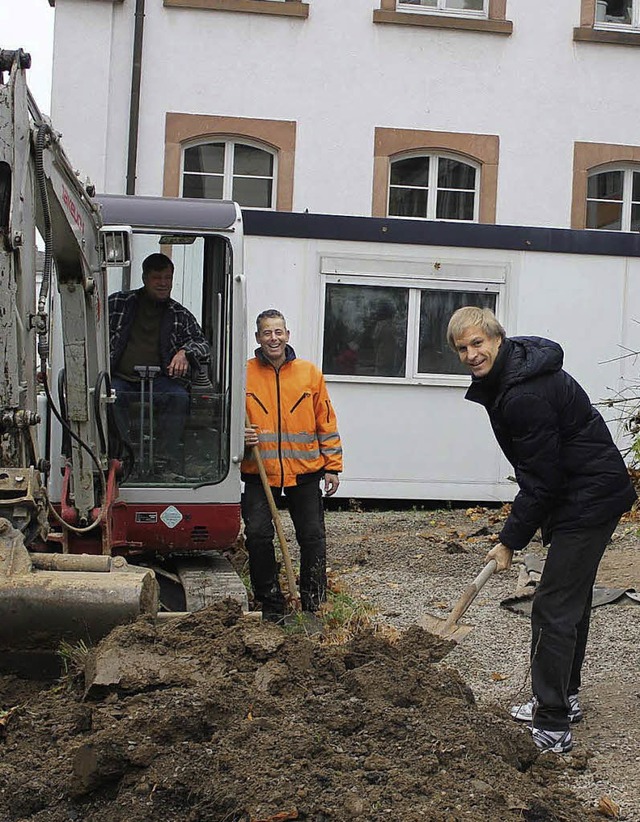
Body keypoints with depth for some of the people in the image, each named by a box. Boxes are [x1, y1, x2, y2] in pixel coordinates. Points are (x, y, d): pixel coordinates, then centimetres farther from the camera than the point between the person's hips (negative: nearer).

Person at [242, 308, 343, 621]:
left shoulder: (309, 373, 3)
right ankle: (270, 604, 14)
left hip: (305, 470, 1)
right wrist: (240, 436, -14)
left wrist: (332, 466, 4)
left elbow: (326, 422, 6)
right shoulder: (244, 374, 0)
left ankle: (315, 604, 20)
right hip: (259, 471, 0)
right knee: (257, 536, -3)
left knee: (313, 537, 5)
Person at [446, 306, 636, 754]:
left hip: (589, 498, -11)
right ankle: (565, 699, 35)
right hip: (586, 496, 11)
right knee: (573, 600, 20)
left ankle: (553, 726, -1)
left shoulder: (526, 393, -27)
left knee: (554, 607, -8)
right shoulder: (502, 378, 6)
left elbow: (541, 478, -23)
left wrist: (511, 540, -14)